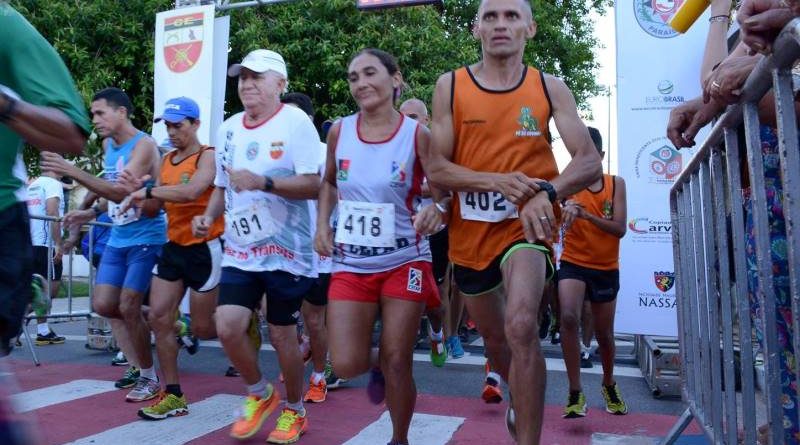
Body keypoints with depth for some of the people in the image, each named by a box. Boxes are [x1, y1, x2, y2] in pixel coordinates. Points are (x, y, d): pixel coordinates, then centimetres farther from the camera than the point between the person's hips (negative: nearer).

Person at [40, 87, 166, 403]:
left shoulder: (143, 145, -17)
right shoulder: (108, 145, 10)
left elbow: (122, 191, -28)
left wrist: (72, 171, -33)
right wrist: (92, 213, 7)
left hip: (145, 238, -8)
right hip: (118, 238, 9)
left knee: (128, 308, -7)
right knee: (103, 305, 6)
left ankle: (150, 378, 10)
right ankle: (140, 367, 23)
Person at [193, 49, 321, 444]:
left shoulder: (296, 122, -11)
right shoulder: (229, 128, 10)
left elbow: (313, 186, -17)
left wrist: (263, 182, -29)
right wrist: (208, 215, 2)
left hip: (285, 250, -5)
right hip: (240, 250, 6)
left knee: (282, 336, 6)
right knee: (228, 327, -5)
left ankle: (294, 411, 30)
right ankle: (260, 395, 23)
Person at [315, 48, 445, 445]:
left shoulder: (417, 134, -9)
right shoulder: (339, 131, 0)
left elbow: (443, 190, -5)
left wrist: (436, 210, -28)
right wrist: (323, 225, 2)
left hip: (404, 262, -2)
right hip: (351, 264, 3)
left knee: (397, 364, 4)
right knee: (346, 365, -4)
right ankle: (376, 364, 35)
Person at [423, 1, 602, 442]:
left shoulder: (550, 88, -2)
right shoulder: (450, 85, -2)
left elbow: (590, 162, -7)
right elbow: (435, 169, -7)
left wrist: (546, 192, -27)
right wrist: (496, 181, -23)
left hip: (526, 224, -2)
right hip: (470, 231, 2)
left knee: (521, 326, -28)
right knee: (494, 338, 18)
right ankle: (521, 399, 51)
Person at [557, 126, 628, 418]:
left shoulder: (616, 184, -1)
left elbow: (620, 229, -10)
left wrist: (587, 214, -26)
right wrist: (566, 208, -49)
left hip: (606, 268, 3)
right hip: (574, 264, -2)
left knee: (604, 333, 14)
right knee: (568, 318, -27)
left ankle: (609, 385, 42)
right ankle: (575, 393, -14)